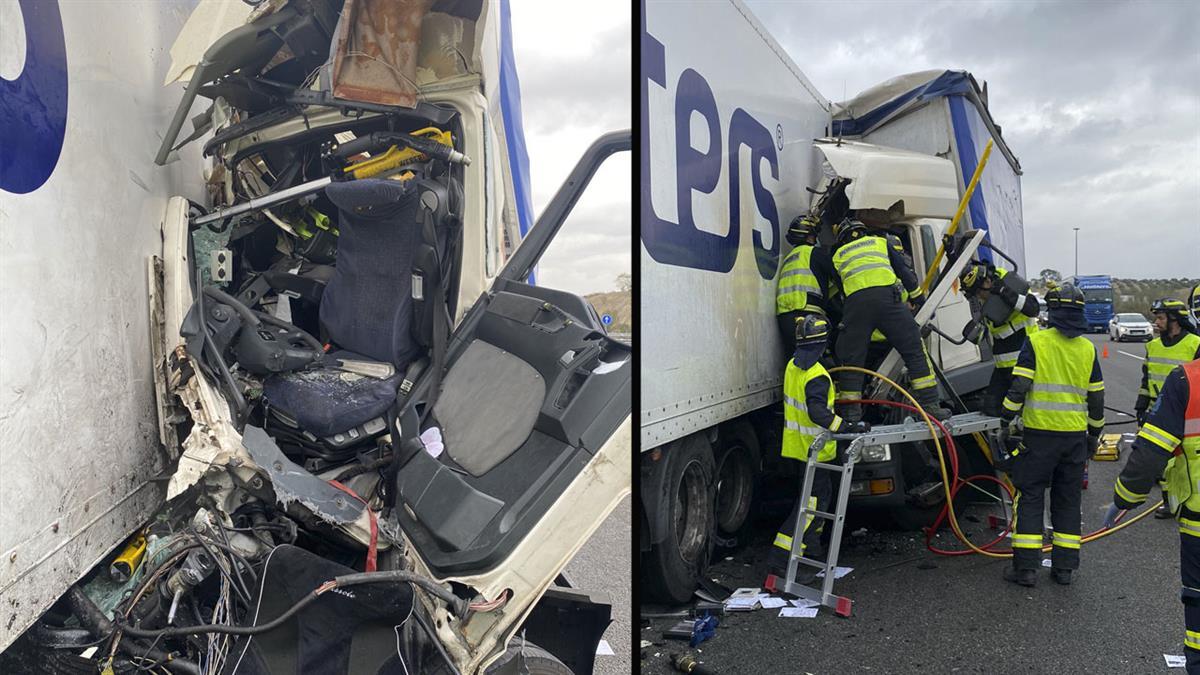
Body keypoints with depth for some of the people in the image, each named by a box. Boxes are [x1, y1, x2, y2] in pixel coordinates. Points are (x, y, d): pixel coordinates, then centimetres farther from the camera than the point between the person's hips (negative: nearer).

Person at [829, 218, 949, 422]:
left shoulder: (838, 256, 28)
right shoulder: (881, 242, 28)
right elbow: (905, 271, 24)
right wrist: (916, 296, 33)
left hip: (855, 301, 0)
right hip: (886, 296, 0)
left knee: (851, 359, 7)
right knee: (914, 350, 6)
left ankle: (851, 412, 6)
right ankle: (929, 404, 3)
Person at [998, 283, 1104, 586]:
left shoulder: (1036, 342, -8)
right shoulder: (1087, 349, 7)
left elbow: (1019, 386, -13)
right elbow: (1096, 397, 12)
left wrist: (1006, 417, -2)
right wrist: (1094, 434, 21)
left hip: (1040, 433, -4)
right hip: (1076, 435, 4)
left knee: (1030, 496, 2)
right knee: (1068, 499, 13)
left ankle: (1026, 566, 1)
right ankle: (1064, 566, 17)